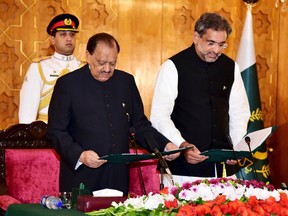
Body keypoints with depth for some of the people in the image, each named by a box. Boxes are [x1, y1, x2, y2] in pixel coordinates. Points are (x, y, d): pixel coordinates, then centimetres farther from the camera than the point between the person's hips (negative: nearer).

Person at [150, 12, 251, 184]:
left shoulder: (230, 67, 8)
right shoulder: (173, 67, -6)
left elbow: (239, 112, 13)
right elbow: (160, 116, -10)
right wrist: (181, 145, -21)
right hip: (183, 161, -4)